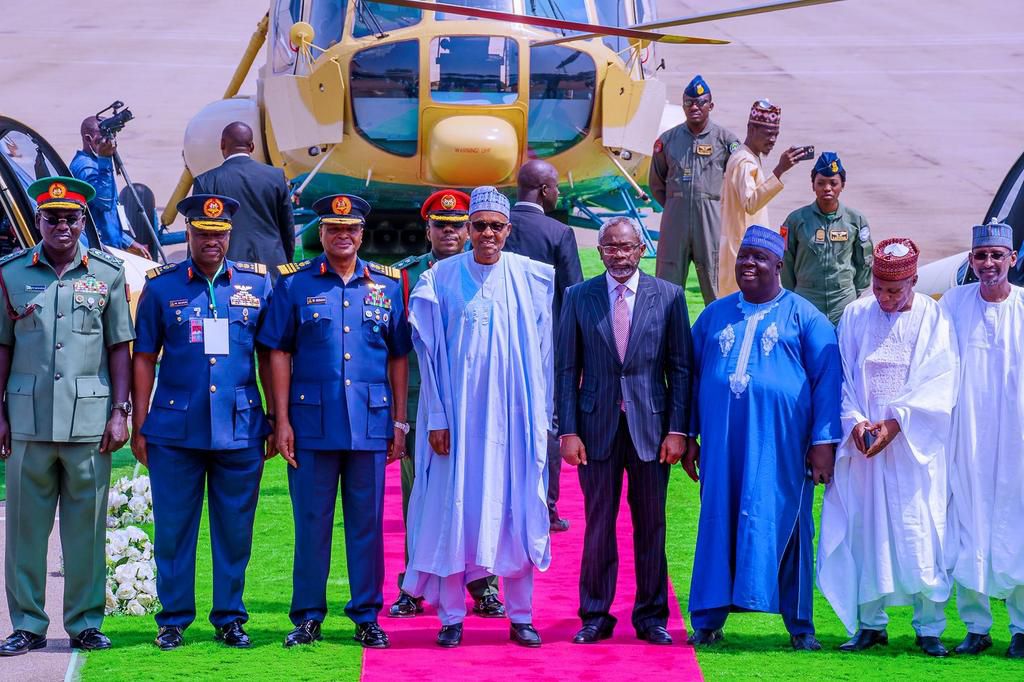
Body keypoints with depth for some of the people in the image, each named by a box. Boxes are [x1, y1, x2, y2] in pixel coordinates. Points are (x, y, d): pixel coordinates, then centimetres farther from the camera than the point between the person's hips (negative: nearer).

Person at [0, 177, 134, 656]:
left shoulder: (107, 273, 5)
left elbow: (120, 348, 6)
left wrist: (120, 412, 0)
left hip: (89, 420, -1)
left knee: (87, 526, 3)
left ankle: (85, 622, 10)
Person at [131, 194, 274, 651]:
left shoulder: (256, 283, 7)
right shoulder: (161, 287, 4)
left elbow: (268, 356, 11)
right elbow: (144, 358, 5)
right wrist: (139, 426, 1)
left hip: (240, 429, 1)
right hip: (175, 431, -1)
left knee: (234, 529, 5)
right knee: (173, 528, 4)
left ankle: (229, 618, 15)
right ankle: (173, 620, 14)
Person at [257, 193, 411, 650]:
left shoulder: (387, 285, 9)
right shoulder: (294, 284, 3)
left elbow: (398, 357, 11)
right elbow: (279, 354, 2)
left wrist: (398, 422, 7)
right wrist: (281, 420, -4)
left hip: (371, 425, 1)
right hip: (311, 424, -1)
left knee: (367, 522, 5)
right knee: (311, 522, 3)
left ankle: (367, 616, 13)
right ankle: (307, 617, 10)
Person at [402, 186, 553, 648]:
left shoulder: (531, 278, 2)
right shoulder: (442, 278, -1)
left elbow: (542, 350, 9)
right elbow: (430, 352, -1)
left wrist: (541, 414, 5)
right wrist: (436, 417, -6)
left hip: (512, 413, 1)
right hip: (459, 413, -1)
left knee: (517, 510, 3)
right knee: (454, 508, 0)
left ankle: (521, 616, 11)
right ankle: (451, 617, 7)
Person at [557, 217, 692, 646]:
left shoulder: (668, 296, 3)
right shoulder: (579, 297, 4)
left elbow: (681, 368, 2)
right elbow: (567, 369, 4)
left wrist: (677, 430, -4)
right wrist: (568, 431, -3)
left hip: (650, 426, 0)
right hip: (597, 427, 0)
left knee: (650, 526, 6)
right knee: (598, 525, 4)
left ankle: (651, 616, 15)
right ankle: (595, 617, 13)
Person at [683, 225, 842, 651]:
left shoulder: (803, 316, 4)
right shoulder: (715, 315, 15)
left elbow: (827, 380, 0)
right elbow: (691, 375, 18)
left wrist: (824, 440, -9)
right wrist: (688, 436, 11)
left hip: (781, 440, -3)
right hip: (722, 440, 3)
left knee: (784, 524, -1)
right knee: (719, 521, 3)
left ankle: (799, 625, 5)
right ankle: (709, 620, 9)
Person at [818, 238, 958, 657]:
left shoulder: (933, 319, 0)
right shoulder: (855, 316, 7)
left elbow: (940, 382, -7)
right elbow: (842, 376, 6)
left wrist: (898, 421, -16)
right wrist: (854, 420, -11)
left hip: (914, 445, -2)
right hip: (863, 442, 2)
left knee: (922, 535, -3)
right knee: (864, 532, 2)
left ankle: (929, 627, 3)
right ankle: (871, 623, 10)